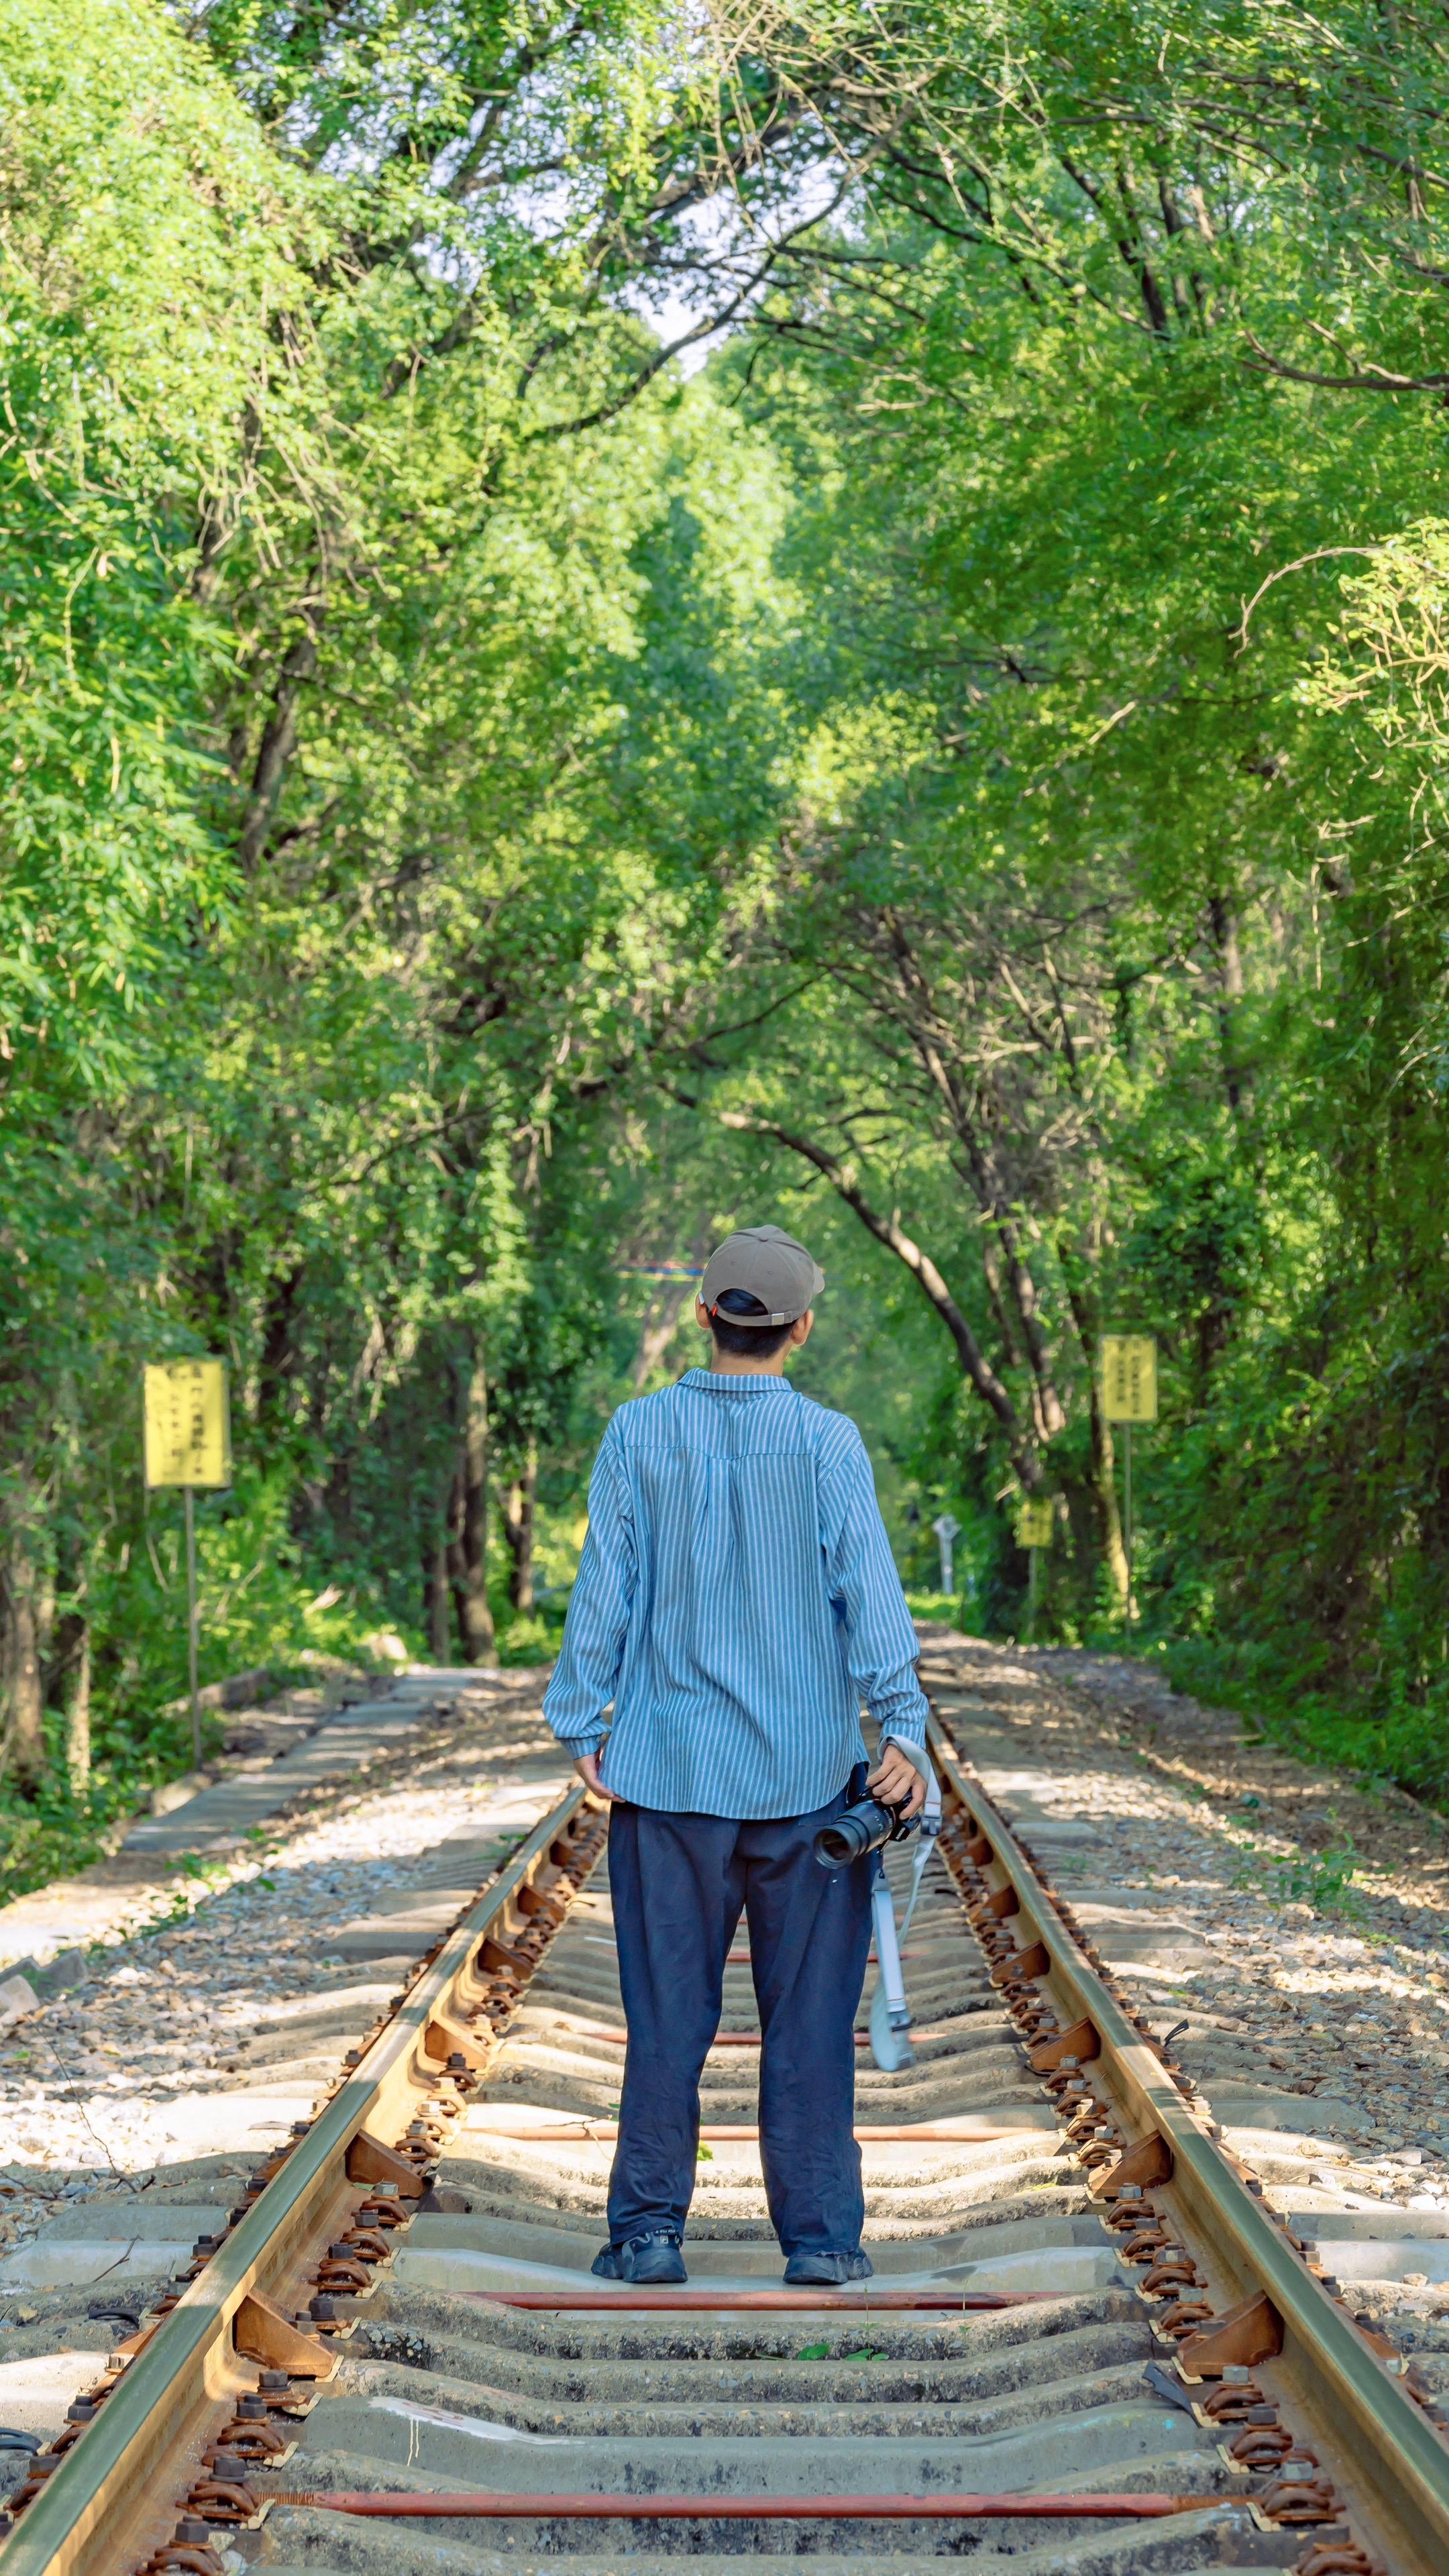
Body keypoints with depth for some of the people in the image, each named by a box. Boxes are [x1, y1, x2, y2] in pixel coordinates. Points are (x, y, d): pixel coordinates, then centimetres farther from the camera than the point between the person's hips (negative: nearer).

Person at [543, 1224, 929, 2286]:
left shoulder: (639, 1434, -1)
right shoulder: (828, 1443, -5)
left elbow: (605, 1592, 0)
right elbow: (868, 1590, -11)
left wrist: (581, 1725, 6)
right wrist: (902, 1728, -13)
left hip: (670, 1768, 1)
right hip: (806, 1772, -1)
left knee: (668, 2013, 7)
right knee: (809, 2015, 6)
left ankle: (650, 2229, 9)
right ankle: (820, 2234, 9)